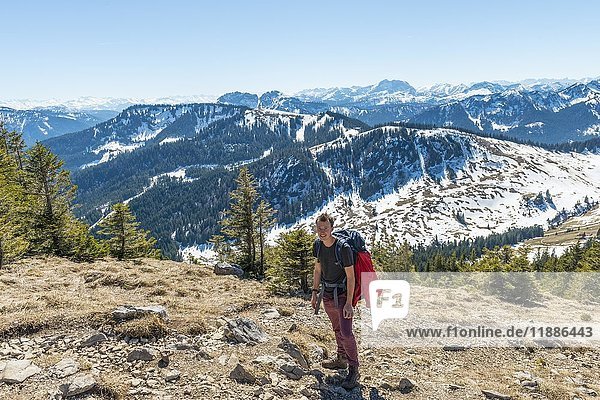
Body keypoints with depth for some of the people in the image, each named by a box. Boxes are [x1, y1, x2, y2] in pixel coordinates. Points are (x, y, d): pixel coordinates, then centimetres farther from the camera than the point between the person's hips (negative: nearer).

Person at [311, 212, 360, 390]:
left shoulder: (343, 248, -23)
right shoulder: (318, 244, -2)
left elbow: (350, 276, -18)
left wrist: (348, 303, -21)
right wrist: (315, 293, 10)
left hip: (342, 296, -6)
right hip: (327, 295, 6)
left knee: (346, 333, -9)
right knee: (337, 329, 20)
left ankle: (354, 371, 2)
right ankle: (341, 359, 36)